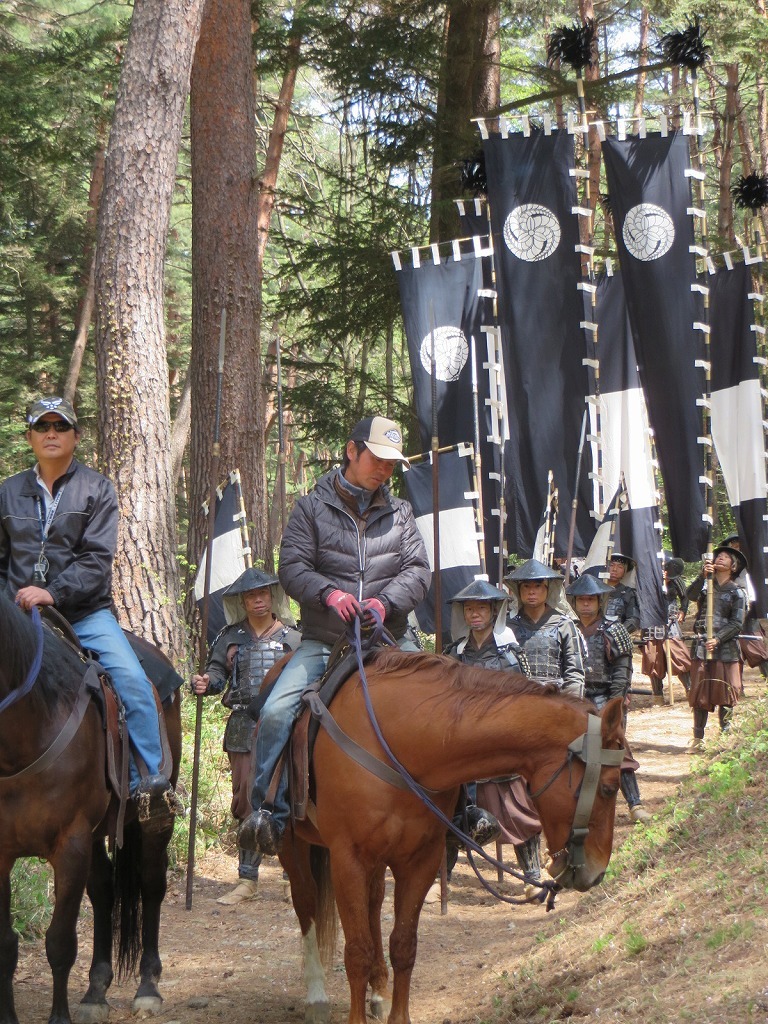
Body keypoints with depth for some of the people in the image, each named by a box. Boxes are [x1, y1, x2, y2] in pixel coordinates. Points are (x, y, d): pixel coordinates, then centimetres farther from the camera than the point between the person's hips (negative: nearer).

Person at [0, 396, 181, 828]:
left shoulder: (97, 489, 3)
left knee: (133, 681, -23)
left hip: (85, 613, -3)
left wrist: (53, 592, -22)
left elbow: (97, 560, -8)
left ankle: (150, 785, -17)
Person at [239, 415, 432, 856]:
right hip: (324, 640, -2)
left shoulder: (399, 512, 12)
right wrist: (329, 593, -24)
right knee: (276, 712, -21)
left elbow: (419, 570, 3)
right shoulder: (312, 507, 5)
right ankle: (268, 811, -11)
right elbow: (292, 567, -4)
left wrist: (387, 601, -17)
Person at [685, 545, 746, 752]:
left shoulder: (736, 592, 4)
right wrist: (703, 576, -25)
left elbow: (736, 624, -2)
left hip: (725, 648, -2)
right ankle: (698, 739, 8)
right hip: (701, 646, 2)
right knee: (699, 694, 3)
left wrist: (717, 640, -15)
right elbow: (691, 595, -11)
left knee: (725, 695, -2)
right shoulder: (704, 585, 10)